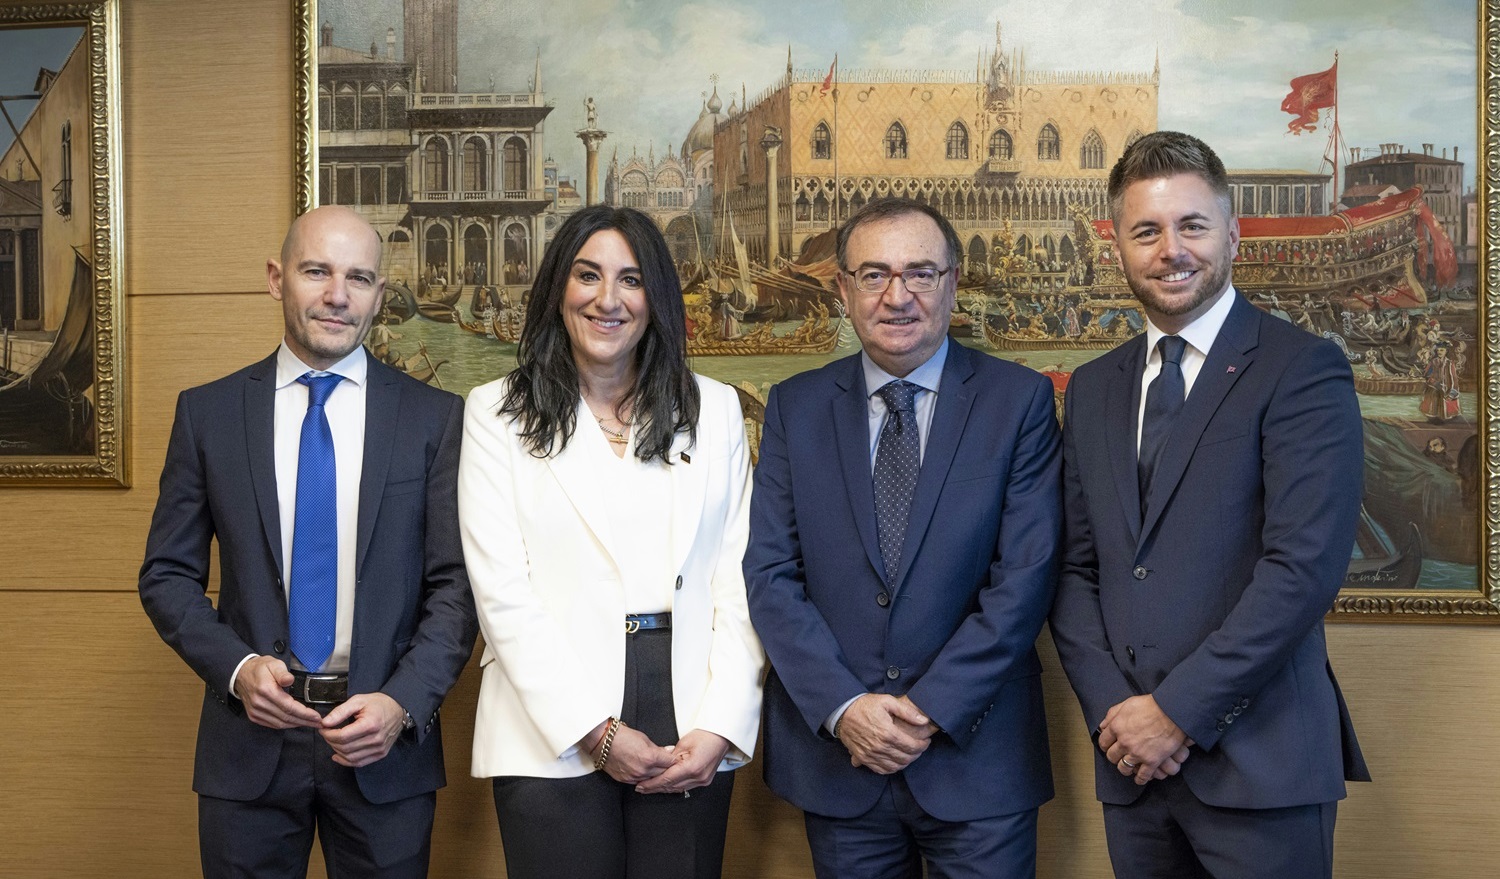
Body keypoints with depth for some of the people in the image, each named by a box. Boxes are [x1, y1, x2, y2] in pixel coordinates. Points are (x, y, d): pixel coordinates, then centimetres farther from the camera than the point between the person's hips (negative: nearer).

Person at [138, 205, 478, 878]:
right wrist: (237, 668, -10)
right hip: (250, 735, 1)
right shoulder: (208, 412, 3)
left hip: (386, 743, 0)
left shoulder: (435, 417, 0)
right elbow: (167, 573, 6)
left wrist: (404, 702, -14)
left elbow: (456, 582, -2)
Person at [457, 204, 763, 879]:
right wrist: (595, 731, -11)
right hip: (554, 740, -1)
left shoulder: (714, 409, 10)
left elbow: (739, 579, 4)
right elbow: (502, 591, -4)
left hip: (691, 740, 2)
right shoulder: (498, 412, 4)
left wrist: (719, 727, -8)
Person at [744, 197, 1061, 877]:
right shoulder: (796, 406, 4)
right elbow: (770, 572, -1)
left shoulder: (1019, 400, -2)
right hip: (834, 750, 2)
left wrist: (932, 708, -14)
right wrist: (842, 707, -12)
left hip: (976, 753, -1)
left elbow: (1025, 574, -8)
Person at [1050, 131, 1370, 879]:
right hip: (1132, 761, 5)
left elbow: (1305, 565, -15)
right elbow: (1075, 569, 9)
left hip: (1259, 761, -4)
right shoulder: (1093, 388, 11)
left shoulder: (1303, 369, -6)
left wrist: (1179, 709, -14)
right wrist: (1111, 708, -5)